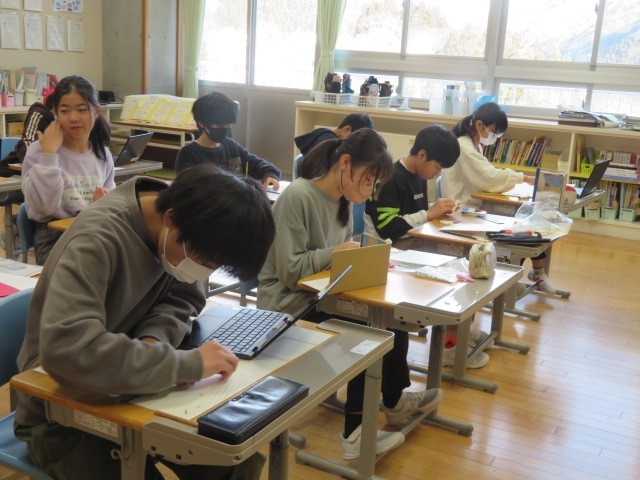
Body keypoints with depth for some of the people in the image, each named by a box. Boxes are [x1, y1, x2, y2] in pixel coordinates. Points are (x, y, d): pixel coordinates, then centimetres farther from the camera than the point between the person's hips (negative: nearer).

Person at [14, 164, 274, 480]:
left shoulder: (179, 234, -10)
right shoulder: (98, 239, -31)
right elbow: (66, 351, -43)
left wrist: (155, 336, -22)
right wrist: (187, 364, -40)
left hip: (126, 394, 6)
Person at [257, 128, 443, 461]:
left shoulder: (342, 199, 6)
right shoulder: (298, 196, -21)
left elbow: (336, 260, 12)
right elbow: (290, 271, -24)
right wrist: (336, 253, -17)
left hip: (321, 294, 8)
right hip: (289, 304, -8)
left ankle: (394, 399, 11)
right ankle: (356, 432, -3)